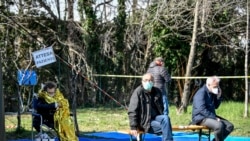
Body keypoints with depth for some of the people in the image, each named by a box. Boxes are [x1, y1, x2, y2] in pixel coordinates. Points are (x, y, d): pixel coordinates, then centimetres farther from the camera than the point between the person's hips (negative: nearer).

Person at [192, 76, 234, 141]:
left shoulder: (212, 93, 12)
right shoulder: (201, 93, -16)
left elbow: (215, 106, 20)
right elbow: (202, 110, -23)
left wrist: (219, 96, 3)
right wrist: (214, 118, -23)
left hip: (211, 116, 9)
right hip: (200, 118, -9)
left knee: (230, 126, -4)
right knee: (219, 125, -33)